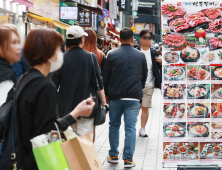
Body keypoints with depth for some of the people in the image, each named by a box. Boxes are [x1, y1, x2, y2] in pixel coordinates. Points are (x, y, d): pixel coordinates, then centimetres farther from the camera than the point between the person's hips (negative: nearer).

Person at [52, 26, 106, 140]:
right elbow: (98, 82, -4)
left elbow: (55, 83, -1)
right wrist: (103, 101, 5)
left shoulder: (62, 58, -3)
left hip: (66, 105, 2)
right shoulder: (91, 57, -6)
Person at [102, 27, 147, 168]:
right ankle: (128, 159, -3)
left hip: (115, 97, 0)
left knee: (114, 126, 15)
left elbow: (105, 76, 1)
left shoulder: (112, 55, -3)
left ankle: (113, 155, 20)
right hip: (134, 97, 0)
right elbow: (144, 76, 12)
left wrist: (107, 93, 14)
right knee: (130, 127, 1)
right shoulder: (141, 55, 2)